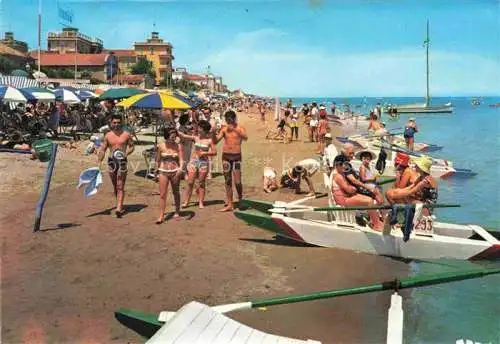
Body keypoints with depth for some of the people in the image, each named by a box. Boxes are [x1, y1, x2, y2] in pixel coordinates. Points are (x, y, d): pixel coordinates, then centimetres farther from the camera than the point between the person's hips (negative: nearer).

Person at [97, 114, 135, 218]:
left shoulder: (126, 135, 1)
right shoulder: (108, 136, 6)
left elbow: (131, 146, 10)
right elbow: (103, 150, 8)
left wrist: (127, 153, -10)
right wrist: (99, 162, -2)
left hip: (122, 161, -3)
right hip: (111, 161, 3)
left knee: (120, 187, -8)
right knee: (115, 186, 11)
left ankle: (118, 208, -14)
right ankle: (120, 205, 26)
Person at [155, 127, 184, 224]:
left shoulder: (178, 146, -2)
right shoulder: (161, 146, -2)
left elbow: (181, 159, -8)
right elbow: (158, 160, 7)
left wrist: (180, 168, -27)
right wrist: (156, 171, 11)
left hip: (175, 172, 1)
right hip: (163, 172, 0)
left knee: (176, 192, 15)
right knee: (162, 194, -5)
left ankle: (177, 211, 32)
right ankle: (161, 216, -4)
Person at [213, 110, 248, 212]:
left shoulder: (240, 128, -2)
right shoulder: (224, 129, 5)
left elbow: (245, 138, -22)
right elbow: (215, 141, 0)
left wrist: (234, 129, -30)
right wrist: (213, 132, -17)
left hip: (236, 157, -3)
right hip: (226, 156, 3)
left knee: (237, 181, -7)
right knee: (228, 181, 7)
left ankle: (240, 199, 20)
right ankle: (229, 204, 13)